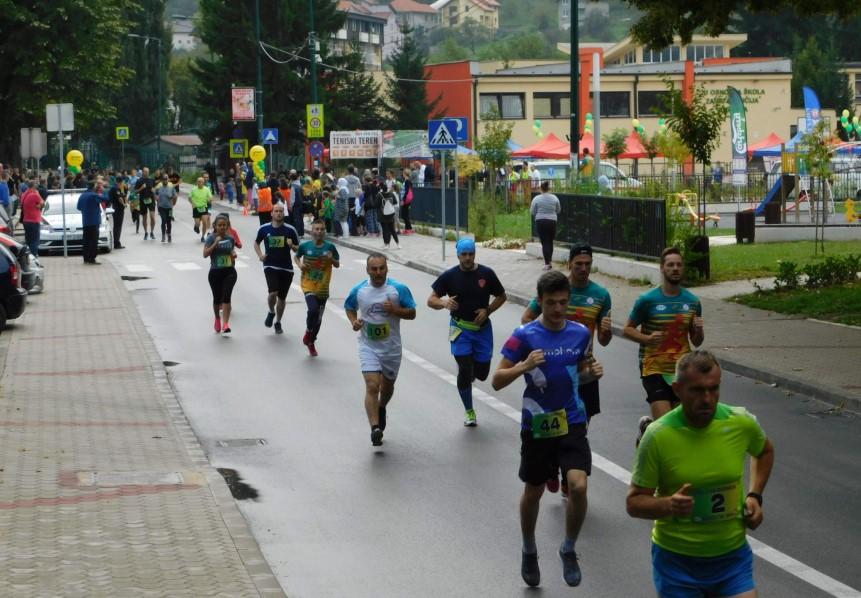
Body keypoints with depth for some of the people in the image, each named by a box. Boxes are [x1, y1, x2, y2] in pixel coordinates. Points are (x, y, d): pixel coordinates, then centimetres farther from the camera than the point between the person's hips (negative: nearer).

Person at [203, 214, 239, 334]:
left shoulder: (230, 238, 5)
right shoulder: (211, 238, -7)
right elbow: (205, 254, -18)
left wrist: (234, 255, -1)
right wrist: (215, 243, -25)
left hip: (229, 271, 1)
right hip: (215, 272, -1)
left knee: (226, 296, -15)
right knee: (217, 298, 11)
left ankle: (225, 325, -18)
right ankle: (218, 320, 38)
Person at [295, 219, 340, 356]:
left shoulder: (330, 247, -5)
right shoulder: (305, 246, -5)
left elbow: (337, 265, 4)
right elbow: (297, 256, 13)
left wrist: (332, 259, -17)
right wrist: (300, 265, -7)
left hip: (323, 287, 2)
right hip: (308, 284, -2)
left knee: (318, 317, 11)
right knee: (313, 309, -25)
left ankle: (311, 342, 32)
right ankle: (308, 331, 4)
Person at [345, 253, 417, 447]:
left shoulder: (399, 289, -8)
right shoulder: (358, 290, -4)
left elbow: (412, 313, -3)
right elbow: (349, 307, 14)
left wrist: (395, 310, -22)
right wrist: (354, 321, -7)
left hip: (391, 347, 1)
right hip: (368, 346, -1)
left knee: (387, 386, 20)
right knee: (372, 386, -18)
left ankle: (381, 408, 53)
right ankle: (375, 428, -25)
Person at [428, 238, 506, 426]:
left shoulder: (487, 274, -2)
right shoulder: (449, 276, -4)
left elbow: (501, 296, 9)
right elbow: (431, 300, -2)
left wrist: (487, 311, -8)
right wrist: (444, 302, -25)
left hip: (482, 328, 2)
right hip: (460, 329, -1)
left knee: (482, 373, 3)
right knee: (464, 369, -10)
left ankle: (470, 375, 41)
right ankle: (469, 411, 7)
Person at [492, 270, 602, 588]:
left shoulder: (580, 333, -1)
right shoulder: (524, 336, -12)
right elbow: (497, 381, -10)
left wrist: (592, 371, -5)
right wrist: (524, 365, -27)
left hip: (572, 423, 1)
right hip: (537, 426, -1)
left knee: (578, 486, -16)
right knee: (533, 492, 14)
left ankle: (569, 550, 7)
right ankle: (529, 552, 39)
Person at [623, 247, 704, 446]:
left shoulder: (692, 302, 6)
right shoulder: (648, 300, -6)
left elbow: (697, 342, 13)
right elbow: (628, 330, 2)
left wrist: (699, 330, -9)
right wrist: (647, 338, -17)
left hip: (682, 370, 4)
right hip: (654, 369, -4)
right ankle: (646, 425, 19)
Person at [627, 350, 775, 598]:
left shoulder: (742, 423, -7)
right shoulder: (658, 436, -16)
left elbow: (765, 451, 18)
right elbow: (634, 503, -10)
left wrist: (754, 495, 5)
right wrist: (668, 505, -30)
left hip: (732, 556, 2)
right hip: (676, 560, -2)